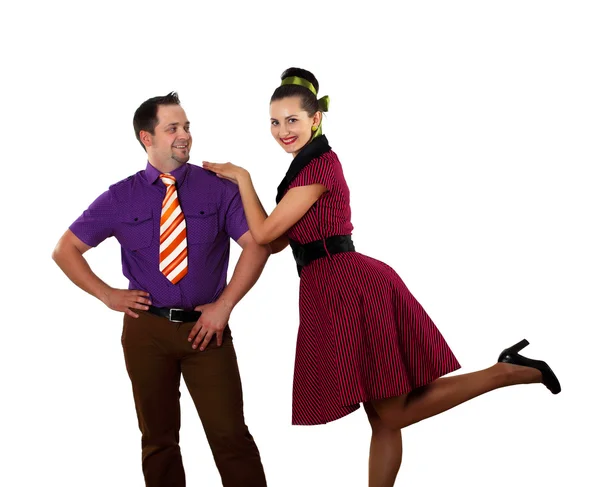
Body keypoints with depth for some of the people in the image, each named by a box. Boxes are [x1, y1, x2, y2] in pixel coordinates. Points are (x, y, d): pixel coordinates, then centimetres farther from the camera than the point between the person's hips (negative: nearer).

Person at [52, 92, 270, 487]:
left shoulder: (217, 187, -2)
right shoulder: (120, 198, 2)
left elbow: (258, 244, -6)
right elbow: (65, 250, 9)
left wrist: (224, 305, -11)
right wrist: (107, 295, -1)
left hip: (205, 325, -1)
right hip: (147, 327, 2)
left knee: (230, 435, -1)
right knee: (158, 439, 13)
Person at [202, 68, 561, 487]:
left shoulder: (320, 163, -10)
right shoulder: (308, 165, 19)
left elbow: (266, 233, -11)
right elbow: (279, 241, 18)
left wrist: (242, 177, 0)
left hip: (350, 287, -9)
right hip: (337, 290, 9)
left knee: (392, 413, -6)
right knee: (385, 417, 10)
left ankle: (506, 373, -4)